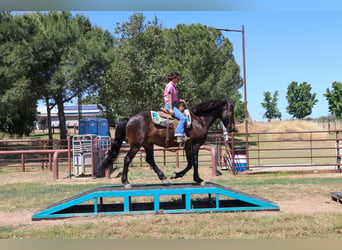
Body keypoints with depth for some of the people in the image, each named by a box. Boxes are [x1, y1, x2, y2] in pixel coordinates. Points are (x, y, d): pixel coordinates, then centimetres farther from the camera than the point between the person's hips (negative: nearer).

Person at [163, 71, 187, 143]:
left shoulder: (174, 86, 17)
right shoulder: (170, 86, -11)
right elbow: (170, 98, -16)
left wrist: (180, 100, 7)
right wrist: (171, 109, -20)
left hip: (174, 105, 10)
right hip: (169, 105, -10)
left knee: (186, 116, 10)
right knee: (183, 118, -25)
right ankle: (179, 136, -31)